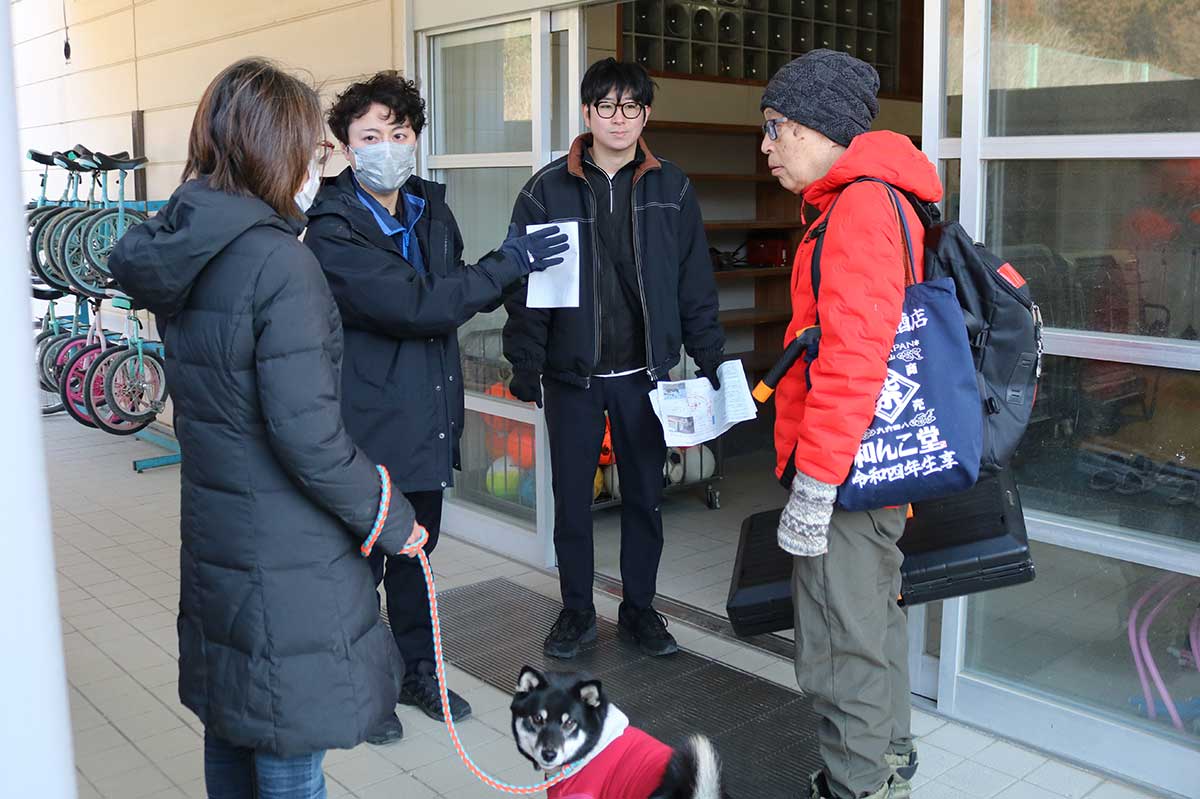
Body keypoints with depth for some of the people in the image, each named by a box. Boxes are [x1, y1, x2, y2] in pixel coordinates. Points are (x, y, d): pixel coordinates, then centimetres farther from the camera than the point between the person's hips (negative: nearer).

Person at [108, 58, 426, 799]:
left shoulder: (185, 253, 4)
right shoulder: (282, 263, -21)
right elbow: (307, 432, -22)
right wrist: (387, 515, -10)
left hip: (213, 530, 8)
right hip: (286, 552, -8)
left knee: (231, 725, 22)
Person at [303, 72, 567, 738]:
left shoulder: (431, 209, 7)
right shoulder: (333, 232, -17)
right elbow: (416, 306, -27)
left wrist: (508, 271, -1)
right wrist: (509, 264, -21)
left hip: (429, 419, 7)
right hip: (370, 429, -7)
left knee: (415, 551, 20)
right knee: (362, 563, 8)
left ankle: (416, 668, 37)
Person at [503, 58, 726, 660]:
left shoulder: (671, 189, 3)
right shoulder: (549, 190, -2)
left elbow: (695, 284, 5)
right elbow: (523, 284, -2)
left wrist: (710, 358, 1)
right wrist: (524, 363, -6)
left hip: (644, 373, 1)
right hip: (572, 373, -1)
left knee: (644, 497, 10)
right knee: (571, 500, 9)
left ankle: (638, 610, 27)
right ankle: (577, 610, 26)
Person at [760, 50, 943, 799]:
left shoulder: (862, 205, -16)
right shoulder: (870, 202, 16)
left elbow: (853, 357, -24)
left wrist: (813, 484, -23)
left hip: (846, 477, -11)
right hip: (875, 466, 11)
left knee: (843, 650, 0)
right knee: (873, 623, 21)